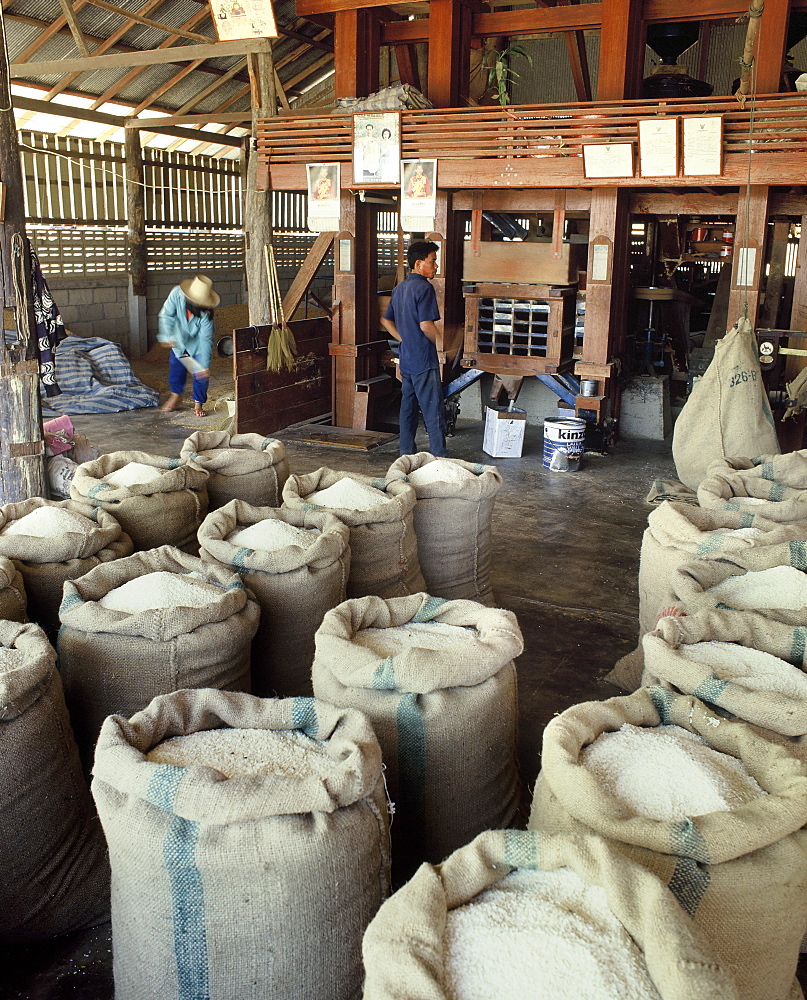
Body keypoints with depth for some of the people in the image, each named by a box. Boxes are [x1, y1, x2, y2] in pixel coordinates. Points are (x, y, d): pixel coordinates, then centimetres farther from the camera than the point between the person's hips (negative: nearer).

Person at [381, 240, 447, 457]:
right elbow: (426, 325, -21)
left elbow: (386, 320, 21)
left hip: (406, 359, 9)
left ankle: (406, 454, 19)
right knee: (434, 410, -6)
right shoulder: (424, 287, -14)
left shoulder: (400, 288, 14)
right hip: (424, 360, -9)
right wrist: (439, 342, -5)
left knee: (408, 408, 14)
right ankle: (440, 457, -5)